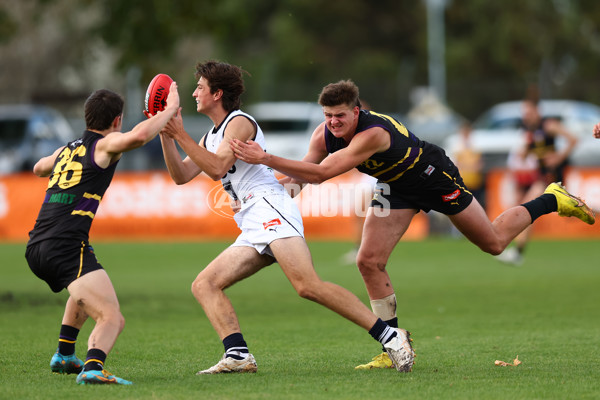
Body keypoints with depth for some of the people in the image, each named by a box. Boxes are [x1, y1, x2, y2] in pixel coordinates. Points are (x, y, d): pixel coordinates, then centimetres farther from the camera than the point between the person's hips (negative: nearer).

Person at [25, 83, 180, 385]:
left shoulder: (66, 149, 23)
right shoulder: (105, 144, 1)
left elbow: (39, 168, 47)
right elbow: (139, 136, -22)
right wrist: (170, 110, -8)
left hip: (36, 248, 9)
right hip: (67, 246, -9)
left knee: (85, 293, 40)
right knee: (111, 319, -17)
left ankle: (64, 355, 42)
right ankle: (93, 367, -43)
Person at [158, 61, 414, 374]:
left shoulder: (239, 122, -1)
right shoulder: (212, 134, 28)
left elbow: (216, 168, -15)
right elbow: (181, 175, 21)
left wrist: (181, 135, -13)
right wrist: (166, 136, 10)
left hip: (270, 208, -10)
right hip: (251, 228, 10)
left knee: (308, 286, -26)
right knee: (204, 285, -2)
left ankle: (391, 337, -27)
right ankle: (238, 355, -18)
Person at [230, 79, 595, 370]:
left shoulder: (372, 133, -41)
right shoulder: (324, 134, -18)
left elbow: (321, 173, -47)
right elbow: (303, 174, -7)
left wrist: (266, 158, -51)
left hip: (434, 175, -7)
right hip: (397, 188, 7)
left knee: (494, 243, 6)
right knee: (370, 262, -8)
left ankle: (551, 201, 32)